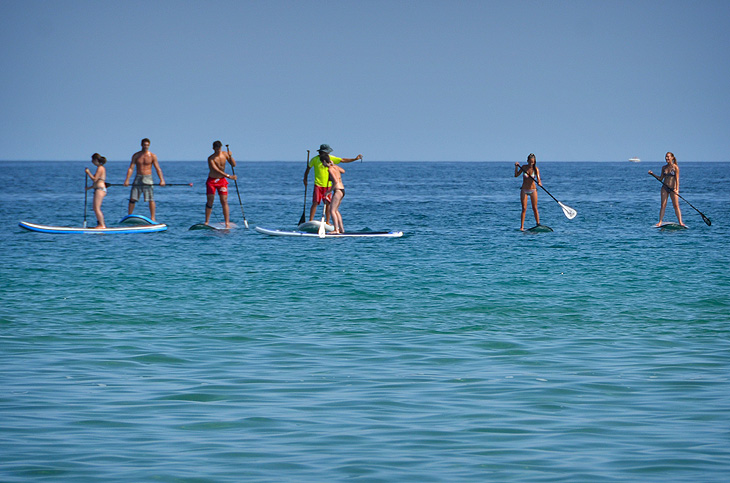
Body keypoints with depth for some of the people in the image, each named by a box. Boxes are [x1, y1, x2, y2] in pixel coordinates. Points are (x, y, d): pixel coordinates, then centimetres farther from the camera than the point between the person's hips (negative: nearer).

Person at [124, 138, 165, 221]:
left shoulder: (152, 156, 0)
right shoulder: (136, 155, 5)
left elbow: (158, 169, -2)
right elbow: (131, 168, 0)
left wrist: (161, 180, -14)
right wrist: (127, 179, -12)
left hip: (147, 178, -2)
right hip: (138, 178, 2)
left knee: (151, 199, -10)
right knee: (132, 198, -1)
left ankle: (152, 217, -7)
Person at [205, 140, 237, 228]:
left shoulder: (224, 154, -1)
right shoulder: (211, 158, -15)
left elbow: (234, 165, 0)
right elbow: (216, 170, -26)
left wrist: (230, 157, -19)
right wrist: (228, 176, -34)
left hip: (222, 180, 2)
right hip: (211, 181, -2)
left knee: (224, 201, -6)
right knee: (210, 201, -4)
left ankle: (227, 223, -10)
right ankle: (206, 222, 3)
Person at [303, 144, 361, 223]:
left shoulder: (331, 159, 3)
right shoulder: (315, 159, -4)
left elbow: (343, 160, 7)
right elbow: (308, 168, 11)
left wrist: (355, 159, 3)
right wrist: (305, 179, 13)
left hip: (327, 185, 3)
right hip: (318, 185, -3)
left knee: (328, 203, 3)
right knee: (315, 203, -10)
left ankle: (327, 222, 10)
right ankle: (310, 221, -7)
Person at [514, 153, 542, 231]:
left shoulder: (536, 169, -8)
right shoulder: (524, 167, -4)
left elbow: (538, 178, -21)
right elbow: (516, 175, -3)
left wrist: (539, 182, -43)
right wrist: (516, 167, -17)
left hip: (533, 190, 0)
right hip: (524, 190, 0)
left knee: (535, 208, 1)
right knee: (524, 209, -5)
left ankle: (538, 225, 9)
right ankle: (521, 227, -5)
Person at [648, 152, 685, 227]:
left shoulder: (675, 167, -6)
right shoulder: (664, 167, 8)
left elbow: (677, 179, -10)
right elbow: (661, 179, 14)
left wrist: (677, 189, -19)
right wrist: (652, 174, 5)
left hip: (673, 189, -4)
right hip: (665, 188, 4)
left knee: (676, 205, -5)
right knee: (663, 205, -1)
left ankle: (680, 222, -3)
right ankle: (660, 222, -1)